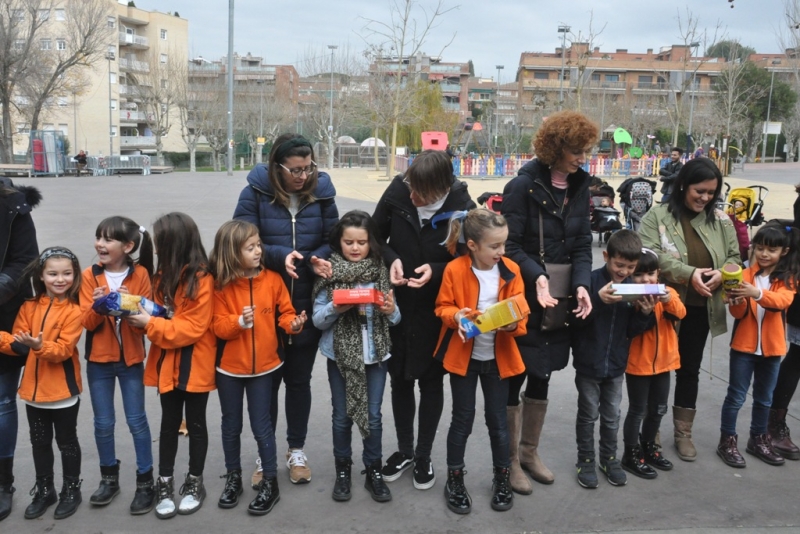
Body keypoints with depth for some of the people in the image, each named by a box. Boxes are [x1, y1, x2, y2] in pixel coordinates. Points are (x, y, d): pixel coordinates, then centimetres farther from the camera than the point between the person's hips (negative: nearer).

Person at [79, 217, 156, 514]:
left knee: (137, 421, 3)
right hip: (98, 360, 2)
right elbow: (87, 322, -7)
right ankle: (109, 478, 27)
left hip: (131, 359, -2)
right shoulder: (90, 276, -3)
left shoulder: (140, 274, -7)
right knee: (103, 423, 10)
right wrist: (97, 305, -26)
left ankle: (145, 481, 15)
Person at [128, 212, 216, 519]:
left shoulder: (201, 280, -18)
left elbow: (192, 328, -22)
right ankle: (165, 483, 25)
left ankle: (195, 482, 25)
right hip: (167, 363, 6)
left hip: (194, 366, -6)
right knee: (169, 423, 14)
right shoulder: (165, 274, 7)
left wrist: (149, 324, -22)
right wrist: (140, 314, -9)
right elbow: (161, 316, 11)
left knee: (195, 423, 10)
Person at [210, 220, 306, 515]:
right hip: (229, 368, 1)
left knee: (261, 425, 5)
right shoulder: (221, 285, -10)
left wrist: (293, 324, -24)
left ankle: (270, 483, 20)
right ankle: (233, 478, 33)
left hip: (263, 366, -1)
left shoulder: (272, 279, -8)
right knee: (231, 425, 15)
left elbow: (284, 312, -3)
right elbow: (218, 327, -11)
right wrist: (239, 321, -29)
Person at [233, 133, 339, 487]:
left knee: (299, 378, 14)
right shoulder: (255, 193, -8)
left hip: (307, 305, 2)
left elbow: (332, 240, 3)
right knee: (267, 379, 11)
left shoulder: (321, 193, -1)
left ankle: (297, 451, 31)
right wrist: (280, 256, -27)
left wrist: (319, 258, -19)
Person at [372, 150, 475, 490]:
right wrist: (391, 260, -18)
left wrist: (436, 270, -25)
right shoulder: (397, 192, -13)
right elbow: (376, 234, 0)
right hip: (397, 303, 3)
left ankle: (424, 456, 30)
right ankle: (404, 450, 35)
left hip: (435, 309, -2)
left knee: (431, 381, 12)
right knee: (399, 378, 15)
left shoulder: (462, 208, -19)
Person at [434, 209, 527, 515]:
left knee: (498, 419, 12)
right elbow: (443, 306, -5)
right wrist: (456, 317, -26)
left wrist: (514, 323, -23)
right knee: (462, 419, 8)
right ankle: (455, 480, 24)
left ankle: (502, 478, 31)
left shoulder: (511, 270, -5)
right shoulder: (455, 270, -14)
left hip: (498, 357, 2)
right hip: (463, 355, -2)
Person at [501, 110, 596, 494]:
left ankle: (529, 451, 34)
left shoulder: (579, 187, 6)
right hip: (523, 300, -6)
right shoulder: (524, 185, -14)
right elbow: (510, 246, -16)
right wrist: (537, 277, -32)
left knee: (542, 377, 17)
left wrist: (582, 284, -13)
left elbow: (583, 244, 4)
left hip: (560, 299, 6)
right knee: (514, 378, 4)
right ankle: (510, 460, 20)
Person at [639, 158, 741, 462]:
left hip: (700, 310, 4)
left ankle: (683, 432, 29)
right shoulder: (657, 217, -8)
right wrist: (689, 273, -27)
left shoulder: (721, 220, 7)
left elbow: (734, 256, 10)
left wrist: (722, 273, -13)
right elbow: (651, 256, -18)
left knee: (689, 369, 15)